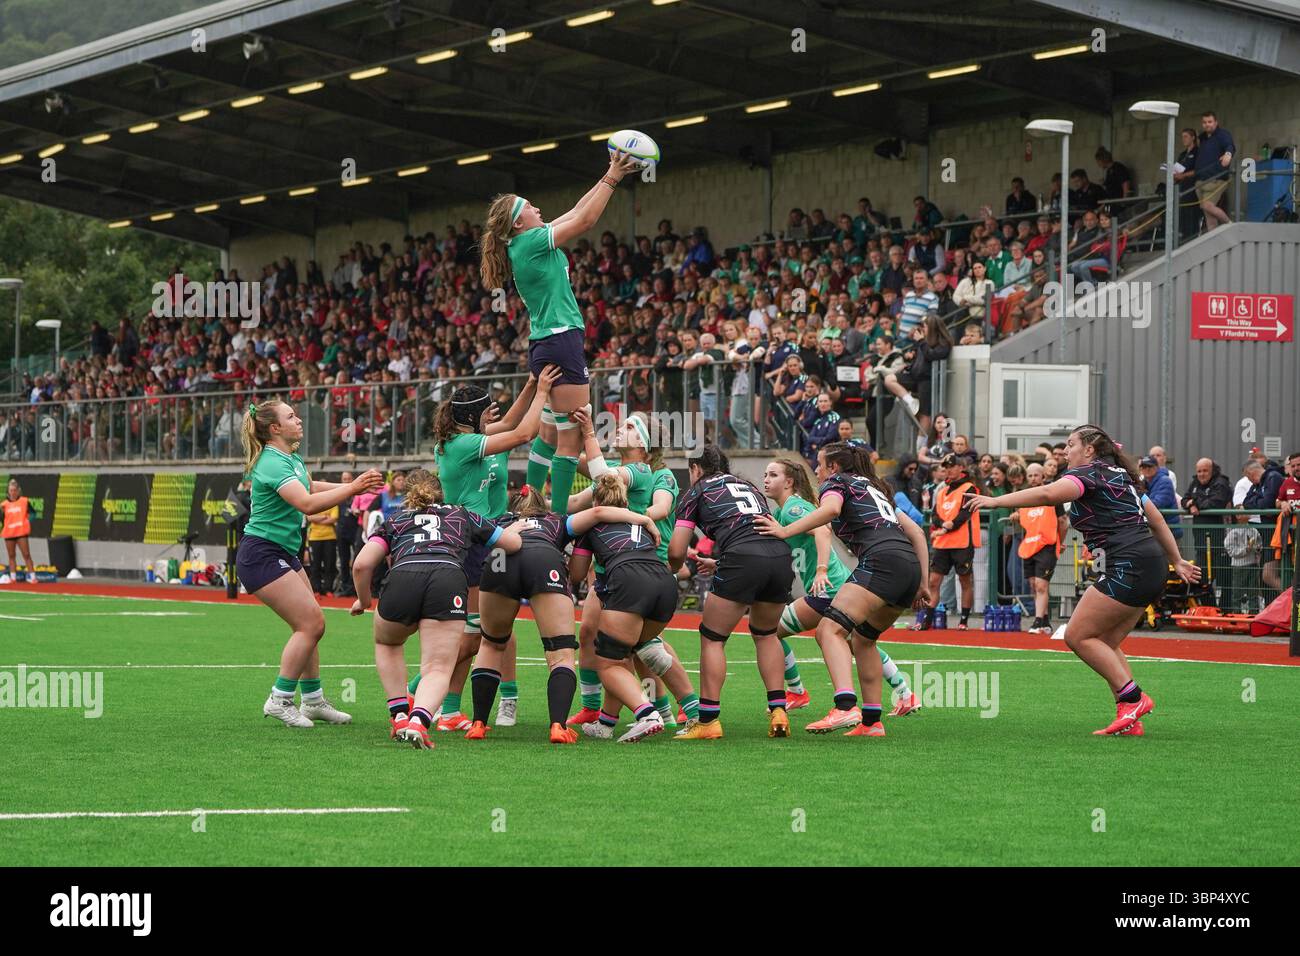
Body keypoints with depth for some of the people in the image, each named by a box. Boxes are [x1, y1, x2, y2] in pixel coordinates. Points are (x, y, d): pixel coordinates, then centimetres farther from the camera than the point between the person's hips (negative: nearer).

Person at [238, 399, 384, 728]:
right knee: (311, 623, -13)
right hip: (261, 555, -10)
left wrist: (357, 485, 22)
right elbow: (307, 503, -35)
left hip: (284, 553, 10)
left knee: (310, 625, 11)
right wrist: (352, 488, -35)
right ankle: (279, 700, -7)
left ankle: (313, 701, 19)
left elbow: (310, 486, 30)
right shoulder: (273, 463, -21)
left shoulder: (291, 457, 10)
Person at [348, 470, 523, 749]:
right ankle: (418, 721, -31)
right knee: (438, 670, -1)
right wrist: (515, 527, 59)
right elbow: (514, 542, 35)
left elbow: (362, 564, 16)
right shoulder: (461, 515, 33)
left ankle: (399, 717, 21)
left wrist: (364, 600, 35)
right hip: (449, 581, -1)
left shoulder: (395, 520, 31)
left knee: (386, 643, 32)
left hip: (402, 579, 1)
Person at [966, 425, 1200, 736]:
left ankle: (1132, 697, -8)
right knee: (1104, 644, 11)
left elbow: (1048, 494, -24)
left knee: (1078, 636, -5)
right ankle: (1130, 720, 4)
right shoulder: (1121, 475, 23)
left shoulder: (1088, 473, -5)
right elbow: (1156, 518, 27)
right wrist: (1177, 562, 32)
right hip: (1153, 567, 10)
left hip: (1129, 564, -10)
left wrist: (995, 501, -26)